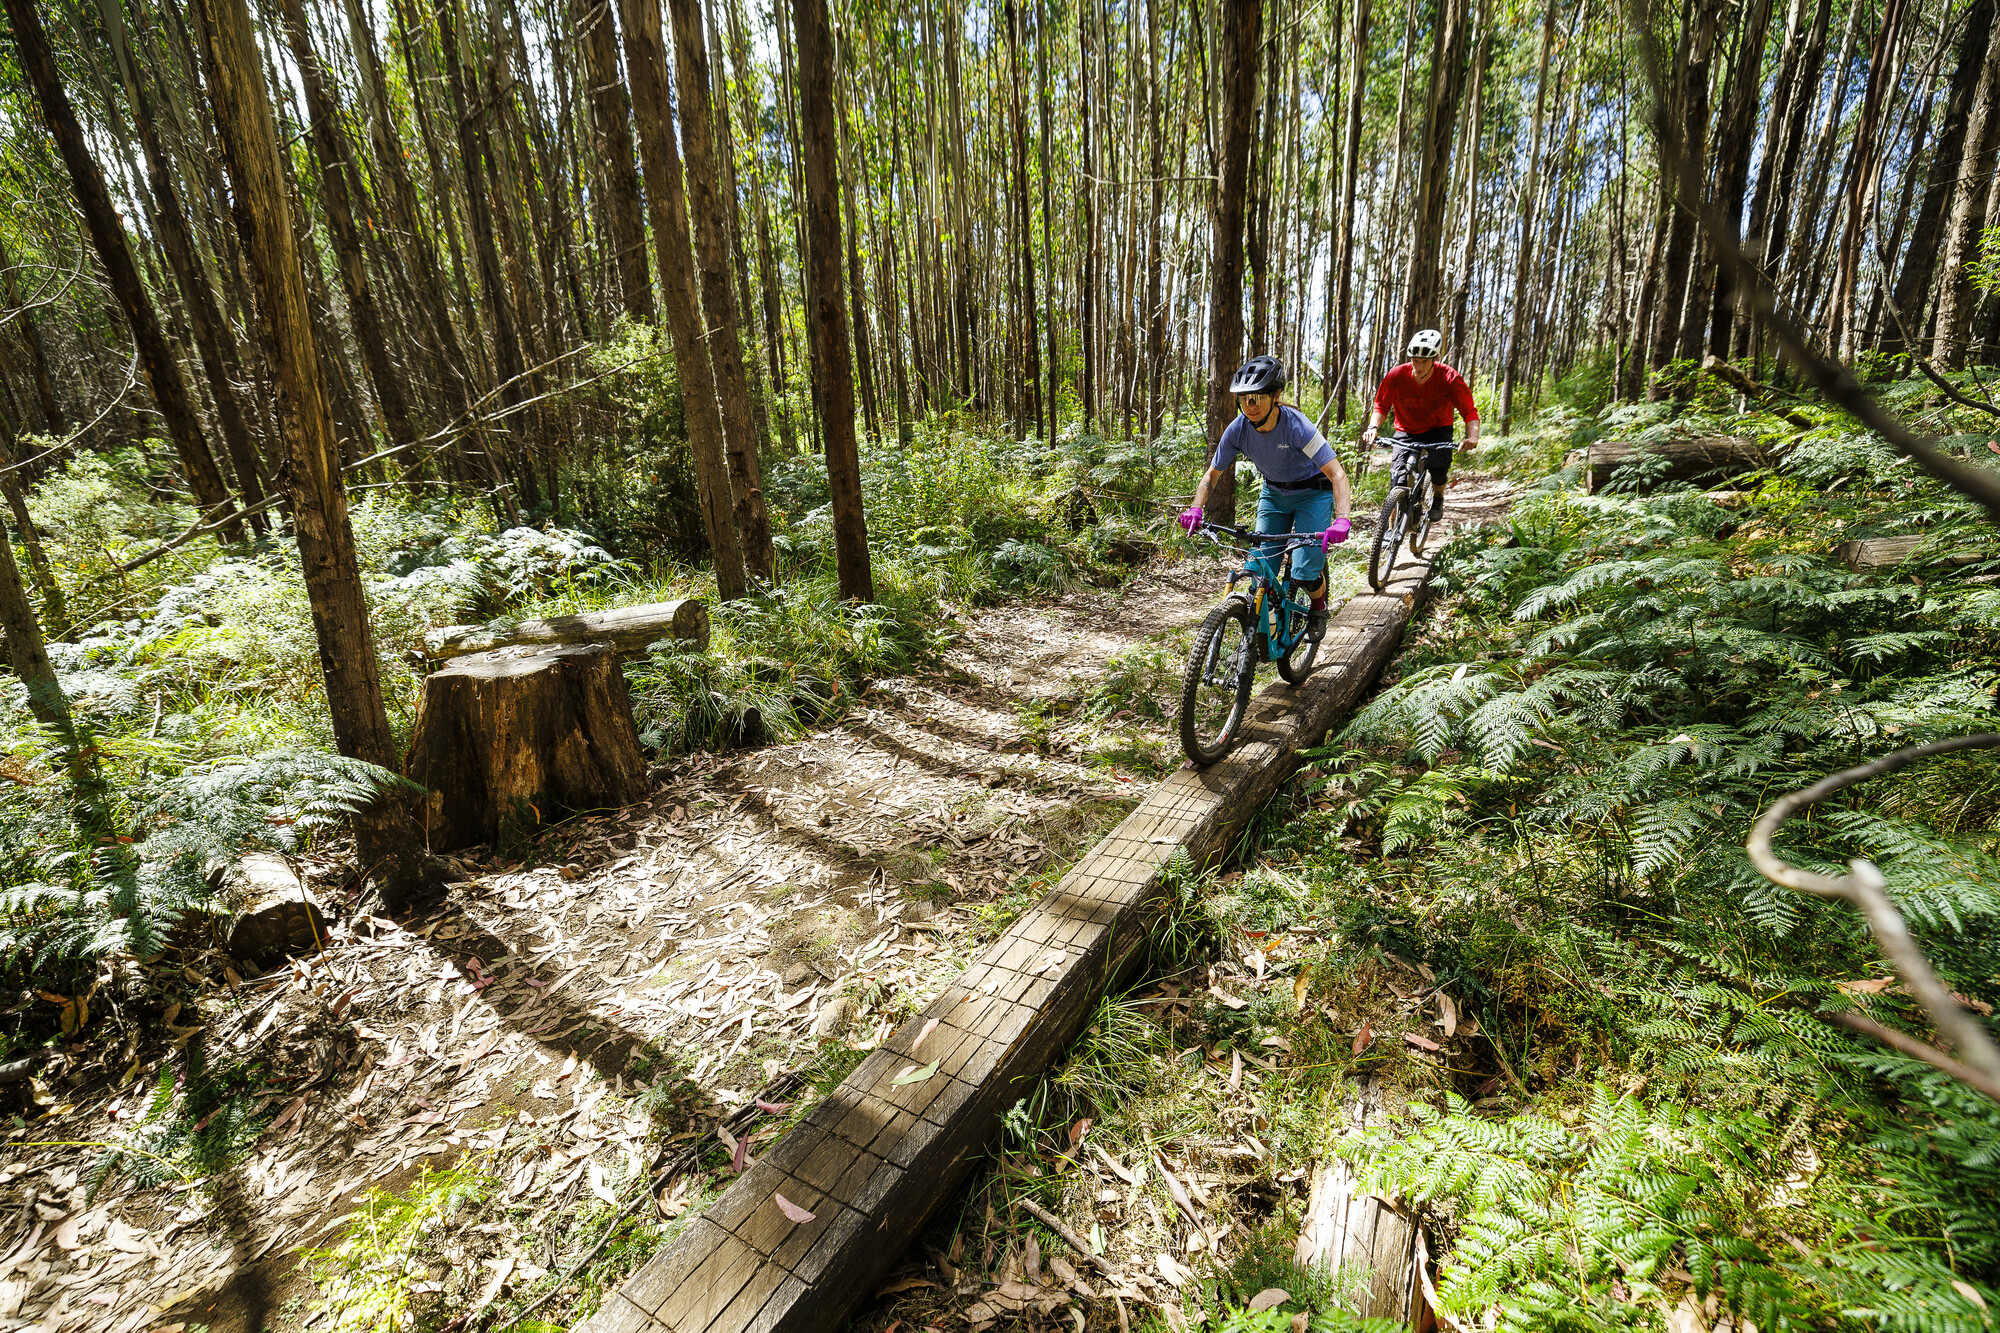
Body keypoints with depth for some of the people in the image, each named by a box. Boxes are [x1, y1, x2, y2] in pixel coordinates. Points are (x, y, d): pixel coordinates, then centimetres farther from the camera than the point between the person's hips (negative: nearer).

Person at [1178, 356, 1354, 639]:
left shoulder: (1296, 425, -31)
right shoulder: (1238, 429, -18)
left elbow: (1337, 473, -35)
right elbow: (1212, 474, -6)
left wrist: (1342, 519, -50)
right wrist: (1195, 509, -25)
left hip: (1312, 493, -4)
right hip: (1273, 494, 4)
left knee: (1304, 573, -14)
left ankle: (1319, 607, 20)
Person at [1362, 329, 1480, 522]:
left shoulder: (1450, 378, -21)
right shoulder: (1396, 376, -19)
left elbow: (1469, 411, -19)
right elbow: (1381, 406, -7)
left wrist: (1473, 435, -38)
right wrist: (1372, 428, -27)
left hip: (1438, 430, -1)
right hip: (1406, 432, 1)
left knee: (1439, 466, -29)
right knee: (1398, 481, -16)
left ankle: (1438, 498, 6)